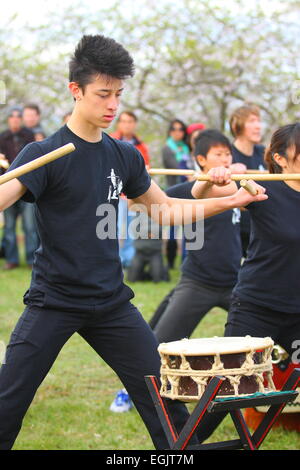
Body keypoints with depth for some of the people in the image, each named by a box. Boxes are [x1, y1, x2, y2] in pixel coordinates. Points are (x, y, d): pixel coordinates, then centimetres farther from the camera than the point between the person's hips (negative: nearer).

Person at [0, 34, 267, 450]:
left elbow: (166, 209, 19)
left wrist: (229, 201, 11)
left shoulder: (124, 157, 7)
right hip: (53, 301, -4)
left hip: (112, 302, 5)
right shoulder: (44, 154, -9)